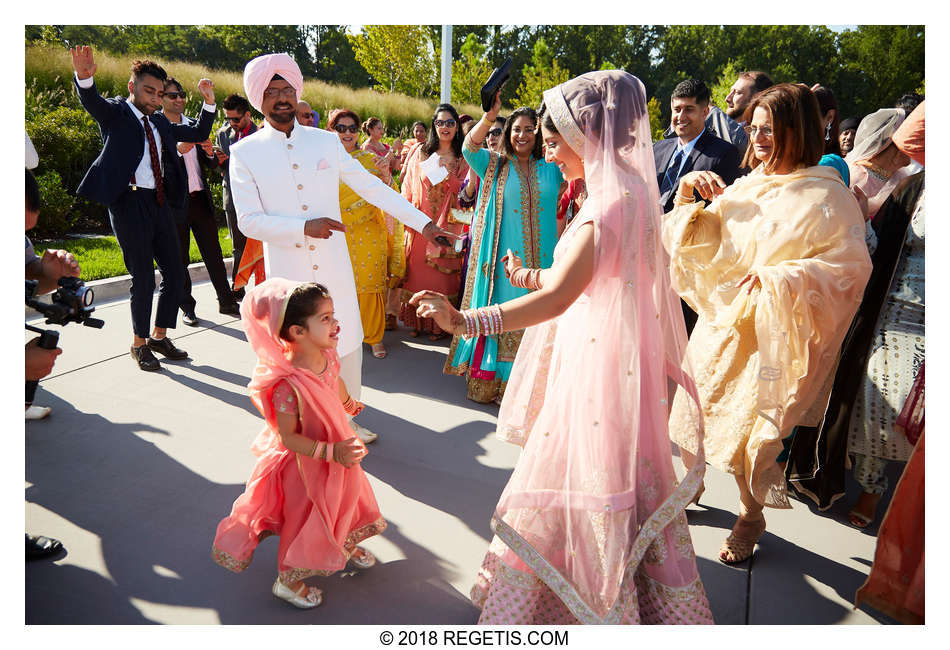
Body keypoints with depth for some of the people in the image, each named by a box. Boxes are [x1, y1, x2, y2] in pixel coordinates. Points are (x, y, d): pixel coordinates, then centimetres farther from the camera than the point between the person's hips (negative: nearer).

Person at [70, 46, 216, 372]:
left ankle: (159, 337, 24)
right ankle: (139, 344, 14)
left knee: (175, 274, 8)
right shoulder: (114, 112, 0)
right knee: (143, 278, -3)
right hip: (129, 202, -7)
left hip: (160, 204, 7)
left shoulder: (160, 122, 18)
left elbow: (199, 134, 24)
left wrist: (209, 102, 10)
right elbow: (91, 101, -22)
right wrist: (84, 77, -43)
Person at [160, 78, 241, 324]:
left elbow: (212, 166, 14)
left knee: (213, 253, 8)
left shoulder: (195, 125, 12)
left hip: (201, 199, 4)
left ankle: (227, 302, 17)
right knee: (179, 258, 6)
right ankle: (187, 308, 17)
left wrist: (209, 152, -7)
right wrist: (178, 150, -25)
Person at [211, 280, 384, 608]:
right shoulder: (289, 383, -37)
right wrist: (331, 452, -33)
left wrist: (348, 404, 29)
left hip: (339, 451, 7)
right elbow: (288, 438, -30)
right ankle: (287, 581, 38)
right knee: (306, 516, 12)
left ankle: (346, 546, 56)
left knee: (347, 496, 26)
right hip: (307, 462, -7)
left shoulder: (328, 354, -14)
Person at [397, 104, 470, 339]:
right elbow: (408, 187, 7)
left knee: (443, 273, 0)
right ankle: (416, 320, 16)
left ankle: (439, 324, 11)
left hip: (447, 225, -1)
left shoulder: (462, 159, 5)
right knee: (417, 271, 4)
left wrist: (450, 178, -15)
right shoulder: (420, 152, 8)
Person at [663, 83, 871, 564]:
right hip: (719, 321, 5)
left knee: (751, 430, -1)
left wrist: (780, 277, -22)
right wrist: (687, 196, -5)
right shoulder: (743, 187, 9)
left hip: (770, 334, -5)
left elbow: (851, 265, -11)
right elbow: (699, 238, 12)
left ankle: (751, 517, 26)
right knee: (691, 410, 10)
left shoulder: (827, 195, -7)